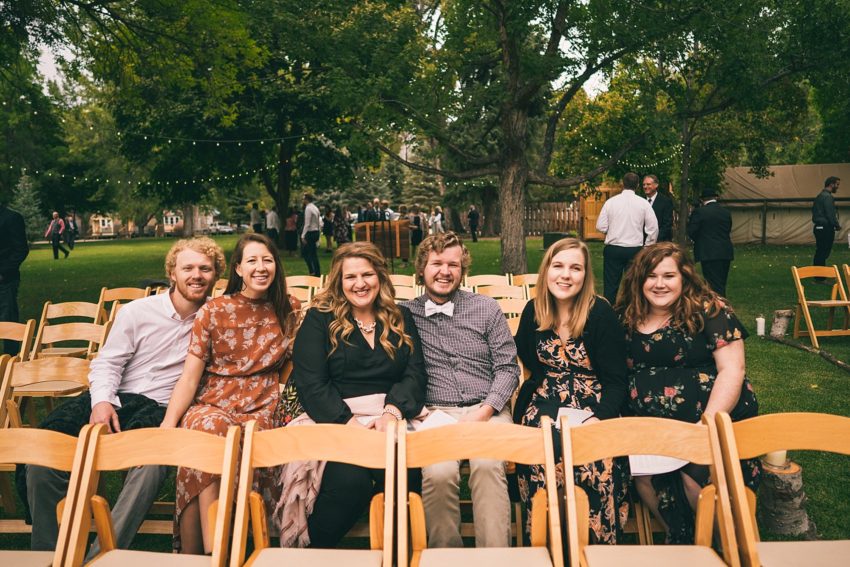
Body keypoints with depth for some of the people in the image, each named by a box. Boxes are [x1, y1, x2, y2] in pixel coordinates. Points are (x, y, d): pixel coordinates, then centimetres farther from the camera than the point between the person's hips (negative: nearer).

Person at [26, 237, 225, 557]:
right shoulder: (137, 311, 8)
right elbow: (107, 362, 7)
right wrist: (102, 400, -12)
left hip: (163, 408, -2)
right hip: (116, 399, 2)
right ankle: (45, 552, -4)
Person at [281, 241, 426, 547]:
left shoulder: (400, 318, 17)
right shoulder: (319, 319, 8)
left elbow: (415, 373, 8)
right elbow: (311, 384, -2)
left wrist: (392, 411, -13)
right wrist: (349, 422, -16)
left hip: (390, 416, 2)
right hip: (334, 417, -2)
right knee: (351, 480, -32)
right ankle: (309, 548, -4)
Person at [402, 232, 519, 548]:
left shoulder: (487, 309, 10)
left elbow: (508, 369, 6)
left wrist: (484, 412, -8)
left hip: (486, 411, 1)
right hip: (434, 413, 0)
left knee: (488, 465, -31)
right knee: (439, 473, -29)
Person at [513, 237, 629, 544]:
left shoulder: (601, 314, -7)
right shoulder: (534, 311, 4)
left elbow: (616, 381, -7)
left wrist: (597, 419, -23)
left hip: (594, 404, -2)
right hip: (546, 402, 2)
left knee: (595, 459, -33)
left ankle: (598, 546, -10)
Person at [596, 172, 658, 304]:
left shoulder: (611, 201, -2)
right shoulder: (643, 203, -1)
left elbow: (600, 226, -3)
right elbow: (653, 228, -2)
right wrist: (647, 247, 12)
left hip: (613, 249, 0)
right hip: (635, 249, 0)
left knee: (611, 285, 6)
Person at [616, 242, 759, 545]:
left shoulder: (708, 310, -1)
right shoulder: (628, 318, 10)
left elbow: (732, 370, -7)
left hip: (718, 416, -3)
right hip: (652, 424, 3)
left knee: (697, 470, -28)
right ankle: (679, 538, 3)